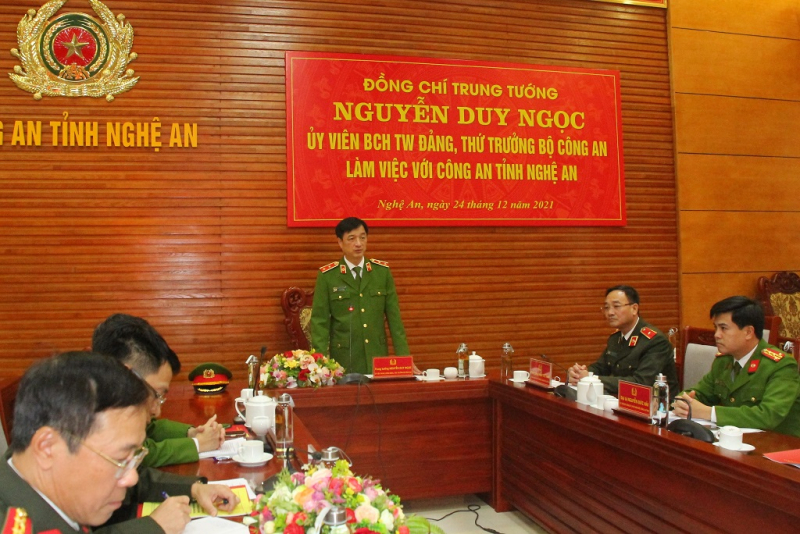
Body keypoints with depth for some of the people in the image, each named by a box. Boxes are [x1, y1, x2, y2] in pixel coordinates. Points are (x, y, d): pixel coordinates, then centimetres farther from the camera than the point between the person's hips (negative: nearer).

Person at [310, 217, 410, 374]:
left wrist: (403, 357, -1)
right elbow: (320, 321, -4)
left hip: (377, 358, 2)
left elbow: (394, 317, 3)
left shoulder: (382, 271, 3)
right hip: (343, 360, -2)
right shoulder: (327, 275, -3)